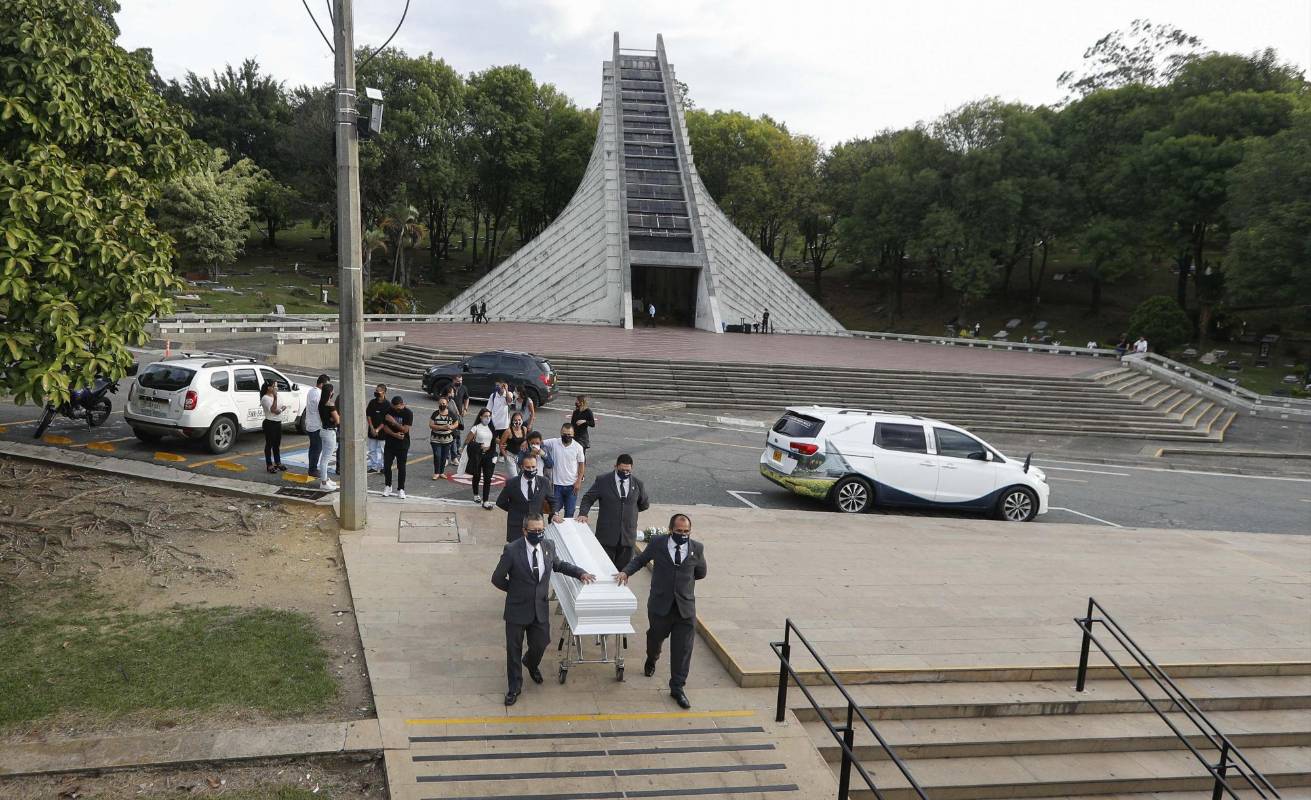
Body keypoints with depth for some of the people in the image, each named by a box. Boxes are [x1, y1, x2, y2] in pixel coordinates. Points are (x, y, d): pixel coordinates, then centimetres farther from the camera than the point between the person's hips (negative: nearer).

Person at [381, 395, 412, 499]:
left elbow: (405, 429, -16)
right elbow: (385, 427, -2)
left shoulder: (408, 413, -9)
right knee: (386, 466, 5)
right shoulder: (389, 412, 1)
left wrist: (393, 422, -21)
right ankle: (387, 486, 22)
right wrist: (395, 434, -17)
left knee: (401, 467, 2)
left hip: (402, 444, -3)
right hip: (389, 443, 3)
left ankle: (401, 489, 11)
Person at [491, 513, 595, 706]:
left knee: (540, 645, 14)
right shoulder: (512, 550, -20)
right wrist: (516, 590, -1)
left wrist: (580, 573, 4)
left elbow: (559, 565, 16)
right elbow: (497, 579, -9)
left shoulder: (548, 547, -5)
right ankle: (514, 688, 30)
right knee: (514, 649, 10)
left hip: (540, 609, 4)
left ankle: (531, 664, 50)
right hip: (517, 610, -4)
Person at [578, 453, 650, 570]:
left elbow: (645, 504, 18)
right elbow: (588, 499, 3)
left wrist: (630, 510, 11)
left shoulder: (638, 484, 4)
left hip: (627, 537, 2)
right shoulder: (602, 481, -2)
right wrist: (583, 513, -13)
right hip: (607, 535, -2)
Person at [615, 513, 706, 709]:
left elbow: (701, 573, 11)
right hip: (660, 605, 0)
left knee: (682, 649, 0)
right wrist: (626, 572, -6)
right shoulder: (657, 543, -5)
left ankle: (677, 687, 12)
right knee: (655, 637, 22)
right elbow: (640, 559, 10)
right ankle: (651, 660, 56)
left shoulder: (697, 548, -3)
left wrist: (682, 576, 3)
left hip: (685, 607, 0)